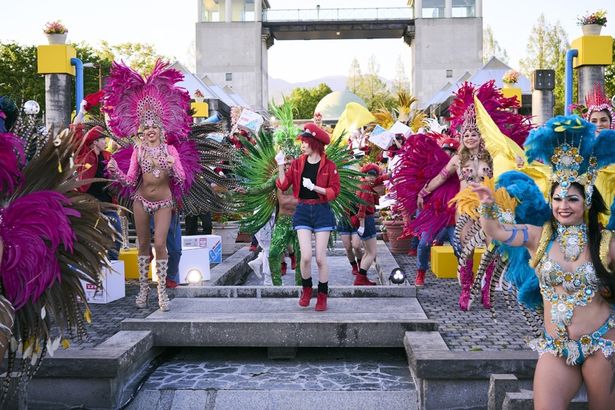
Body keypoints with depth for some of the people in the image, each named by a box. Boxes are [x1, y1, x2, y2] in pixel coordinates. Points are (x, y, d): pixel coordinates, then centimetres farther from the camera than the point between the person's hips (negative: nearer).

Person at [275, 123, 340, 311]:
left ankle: (322, 296, 16)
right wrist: (281, 166, -10)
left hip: (322, 211, -2)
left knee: (320, 257, 0)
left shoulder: (328, 165, -4)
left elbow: (334, 191, -7)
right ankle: (306, 289, 19)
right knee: (306, 256, -7)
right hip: (303, 211, 2)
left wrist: (315, 187, -18)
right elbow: (283, 185, 1)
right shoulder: (297, 163, 5)